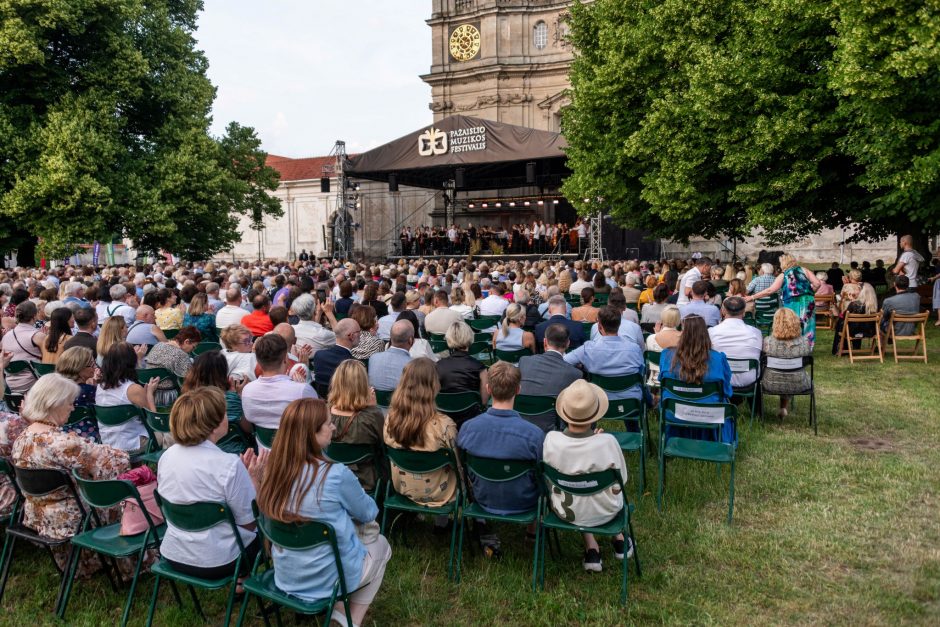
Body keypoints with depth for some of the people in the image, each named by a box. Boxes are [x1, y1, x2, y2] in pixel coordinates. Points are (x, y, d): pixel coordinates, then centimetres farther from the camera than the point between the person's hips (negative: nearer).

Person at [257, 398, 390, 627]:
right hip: (326, 580, -5)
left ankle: (337, 608, 21)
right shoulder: (336, 475, -27)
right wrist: (350, 511, 14)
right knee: (380, 544, 23)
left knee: (350, 528, 28)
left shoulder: (274, 468, -9)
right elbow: (368, 514, -6)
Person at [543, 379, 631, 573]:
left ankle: (591, 550, 26)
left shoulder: (551, 440, -26)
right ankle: (619, 540, 45)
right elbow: (621, 483, -12)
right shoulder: (607, 442, -30)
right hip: (603, 512, 0)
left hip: (566, 512, 1)